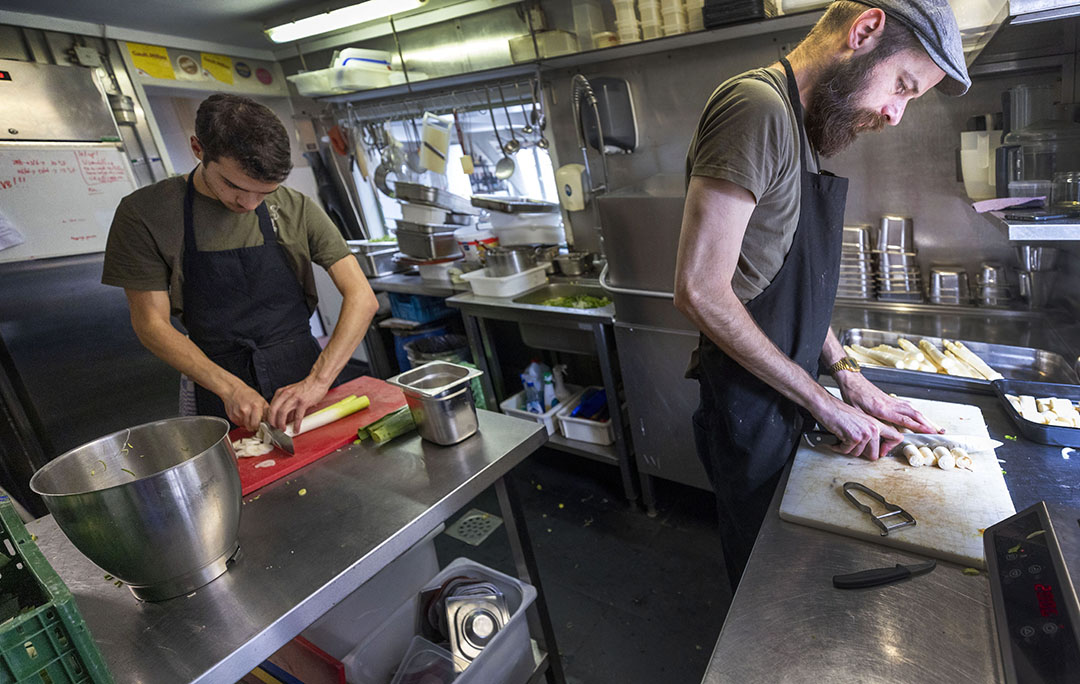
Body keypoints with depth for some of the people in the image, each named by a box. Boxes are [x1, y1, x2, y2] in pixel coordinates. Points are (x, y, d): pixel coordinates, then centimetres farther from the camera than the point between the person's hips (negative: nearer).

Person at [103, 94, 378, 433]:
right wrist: (229, 387, -16)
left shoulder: (297, 209, -4)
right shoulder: (145, 213, -5)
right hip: (221, 402, 1)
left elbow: (362, 298, -10)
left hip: (304, 381, -1)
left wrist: (318, 380, -20)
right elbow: (151, 323, -3)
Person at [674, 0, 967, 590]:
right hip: (750, 406, -9)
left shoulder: (800, 126, 11)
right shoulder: (757, 106, -21)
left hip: (787, 397, 9)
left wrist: (847, 376, 8)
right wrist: (824, 402, -18)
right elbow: (699, 291, -27)